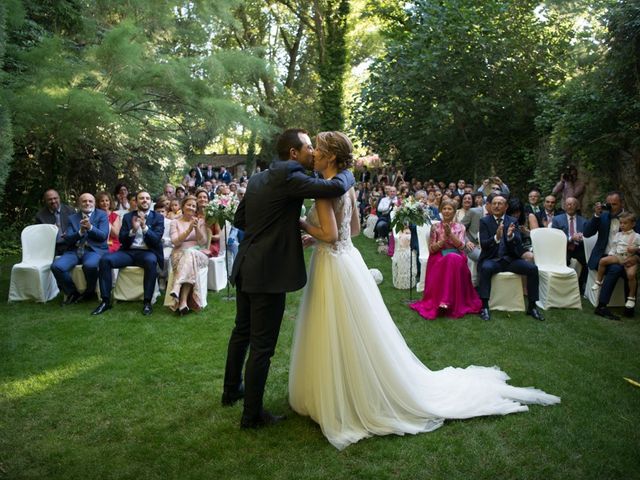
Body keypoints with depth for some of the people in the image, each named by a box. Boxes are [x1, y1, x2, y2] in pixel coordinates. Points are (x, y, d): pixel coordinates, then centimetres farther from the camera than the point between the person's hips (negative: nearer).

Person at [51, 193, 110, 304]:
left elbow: (103, 236, -5)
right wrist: (80, 232, -15)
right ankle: (72, 292, 2)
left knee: (90, 265, -37)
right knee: (56, 266, -23)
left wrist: (90, 227, -22)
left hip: (94, 250, -3)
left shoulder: (102, 215, 7)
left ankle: (90, 292, -5)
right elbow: (67, 239, 5)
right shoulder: (72, 218, 16)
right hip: (75, 250, 4)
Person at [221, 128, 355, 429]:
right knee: (262, 345, 3)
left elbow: (239, 220, 17)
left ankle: (231, 390, 42)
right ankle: (252, 414, 15)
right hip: (269, 273, -9)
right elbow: (336, 187, -25)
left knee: (242, 331, 24)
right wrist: (349, 173, -3)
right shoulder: (289, 178, -15)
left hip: (245, 269, 9)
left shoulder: (257, 179, 11)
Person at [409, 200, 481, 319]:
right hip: (439, 257, 0)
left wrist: (450, 234, -15)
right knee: (451, 259, -36)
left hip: (457, 258, 1)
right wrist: (444, 239, -11)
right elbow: (431, 249, 3)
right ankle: (446, 301, -34)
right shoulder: (435, 227, 11)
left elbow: (461, 246, -2)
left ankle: (445, 300, -39)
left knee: (453, 259, -37)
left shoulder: (460, 227, 13)